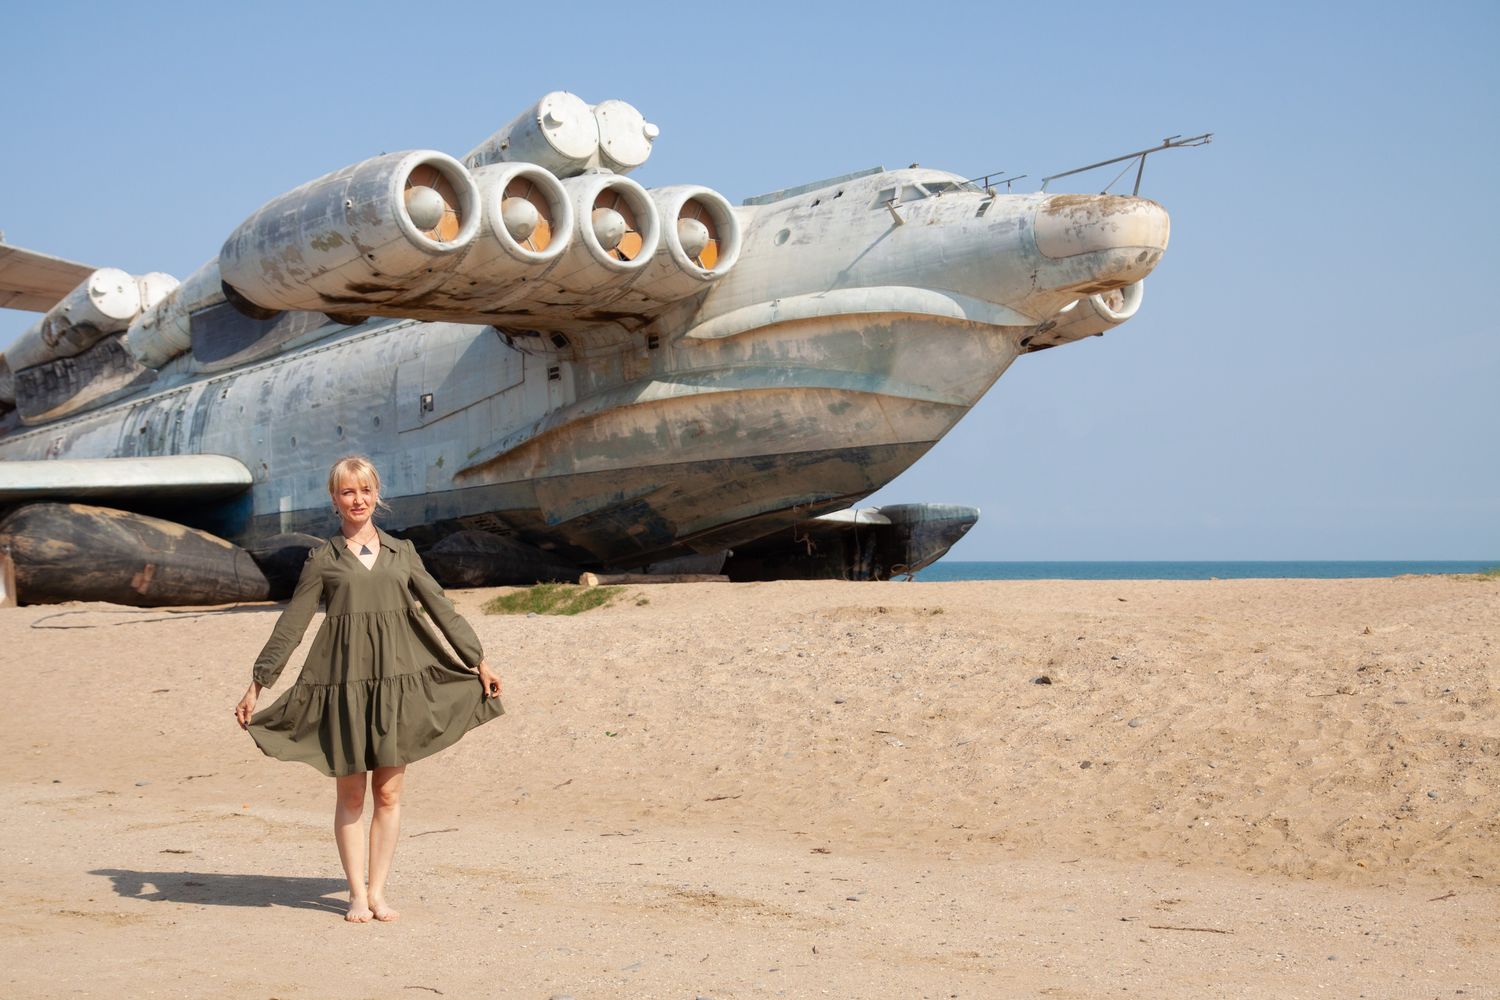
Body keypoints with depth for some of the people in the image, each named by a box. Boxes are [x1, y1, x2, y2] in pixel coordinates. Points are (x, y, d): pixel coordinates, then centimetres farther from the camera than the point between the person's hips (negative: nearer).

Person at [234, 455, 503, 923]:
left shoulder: (401, 552, 11)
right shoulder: (323, 559, 5)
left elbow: (442, 609, 14)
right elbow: (290, 625, 5)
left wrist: (478, 661, 13)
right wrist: (257, 683, 2)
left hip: (397, 680, 2)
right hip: (343, 682, -2)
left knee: (389, 793, 3)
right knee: (350, 793, 3)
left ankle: (378, 891, 12)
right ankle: (356, 894, 12)